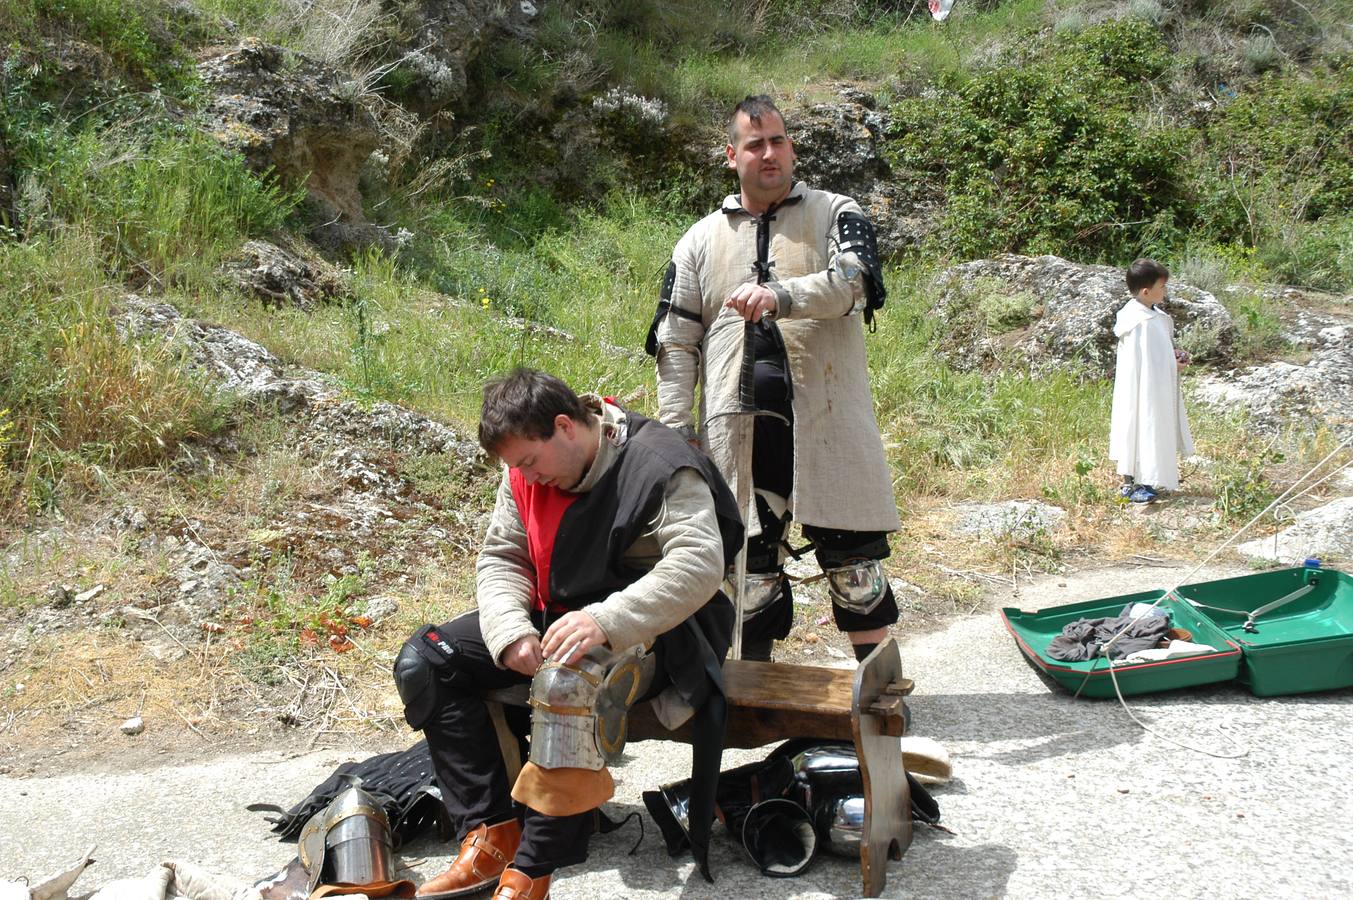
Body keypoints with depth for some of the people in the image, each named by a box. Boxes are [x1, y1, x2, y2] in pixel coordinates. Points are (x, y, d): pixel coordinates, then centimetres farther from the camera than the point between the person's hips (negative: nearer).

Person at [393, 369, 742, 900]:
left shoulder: (660, 467, -19)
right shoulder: (527, 474, 3)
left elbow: (700, 564, -29)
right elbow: (500, 558, 6)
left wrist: (606, 621, -41)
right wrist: (510, 631, -15)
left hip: (650, 628, -7)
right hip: (552, 619, 8)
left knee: (565, 680, -40)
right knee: (422, 662, -5)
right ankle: (491, 832, -8)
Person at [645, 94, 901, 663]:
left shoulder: (835, 214, 8)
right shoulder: (700, 241, 14)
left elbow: (851, 282, -14)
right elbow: (676, 344, 11)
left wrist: (778, 297, -31)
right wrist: (675, 432, 2)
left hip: (828, 424, -2)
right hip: (738, 429, 2)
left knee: (854, 561, 3)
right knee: (750, 561, 8)